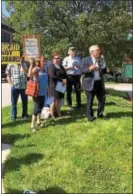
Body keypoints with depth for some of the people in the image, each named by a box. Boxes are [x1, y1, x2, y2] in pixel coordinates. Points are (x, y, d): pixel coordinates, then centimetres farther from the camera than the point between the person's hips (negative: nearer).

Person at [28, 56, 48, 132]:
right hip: (37, 92, -8)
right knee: (37, 108, -6)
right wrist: (31, 64, -32)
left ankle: (38, 121, 34)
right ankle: (32, 125, 3)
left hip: (43, 92, 8)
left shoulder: (44, 69, 9)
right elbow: (29, 75, -34)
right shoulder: (36, 69, -14)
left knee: (40, 107, 18)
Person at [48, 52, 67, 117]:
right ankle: (52, 115, 5)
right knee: (54, 101, -5)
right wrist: (62, 80, -18)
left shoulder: (61, 66, 15)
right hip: (54, 86, -7)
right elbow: (52, 76, -20)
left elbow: (65, 75, 14)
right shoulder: (51, 67, -9)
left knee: (59, 100, 10)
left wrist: (65, 80, -8)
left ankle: (58, 113, 20)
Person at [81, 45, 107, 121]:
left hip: (100, 83, 5)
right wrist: (89, 69, -27)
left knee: (102, 99, 9)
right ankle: (90, 116, 16)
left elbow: (104, 72, 11)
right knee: (90, 101, 3)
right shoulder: (86, 60, -4)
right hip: (90, 83, -4)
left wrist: (104, 67, -10)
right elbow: (82, 70, -10)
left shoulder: (101, 60, 9)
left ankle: (100, 114, 27)